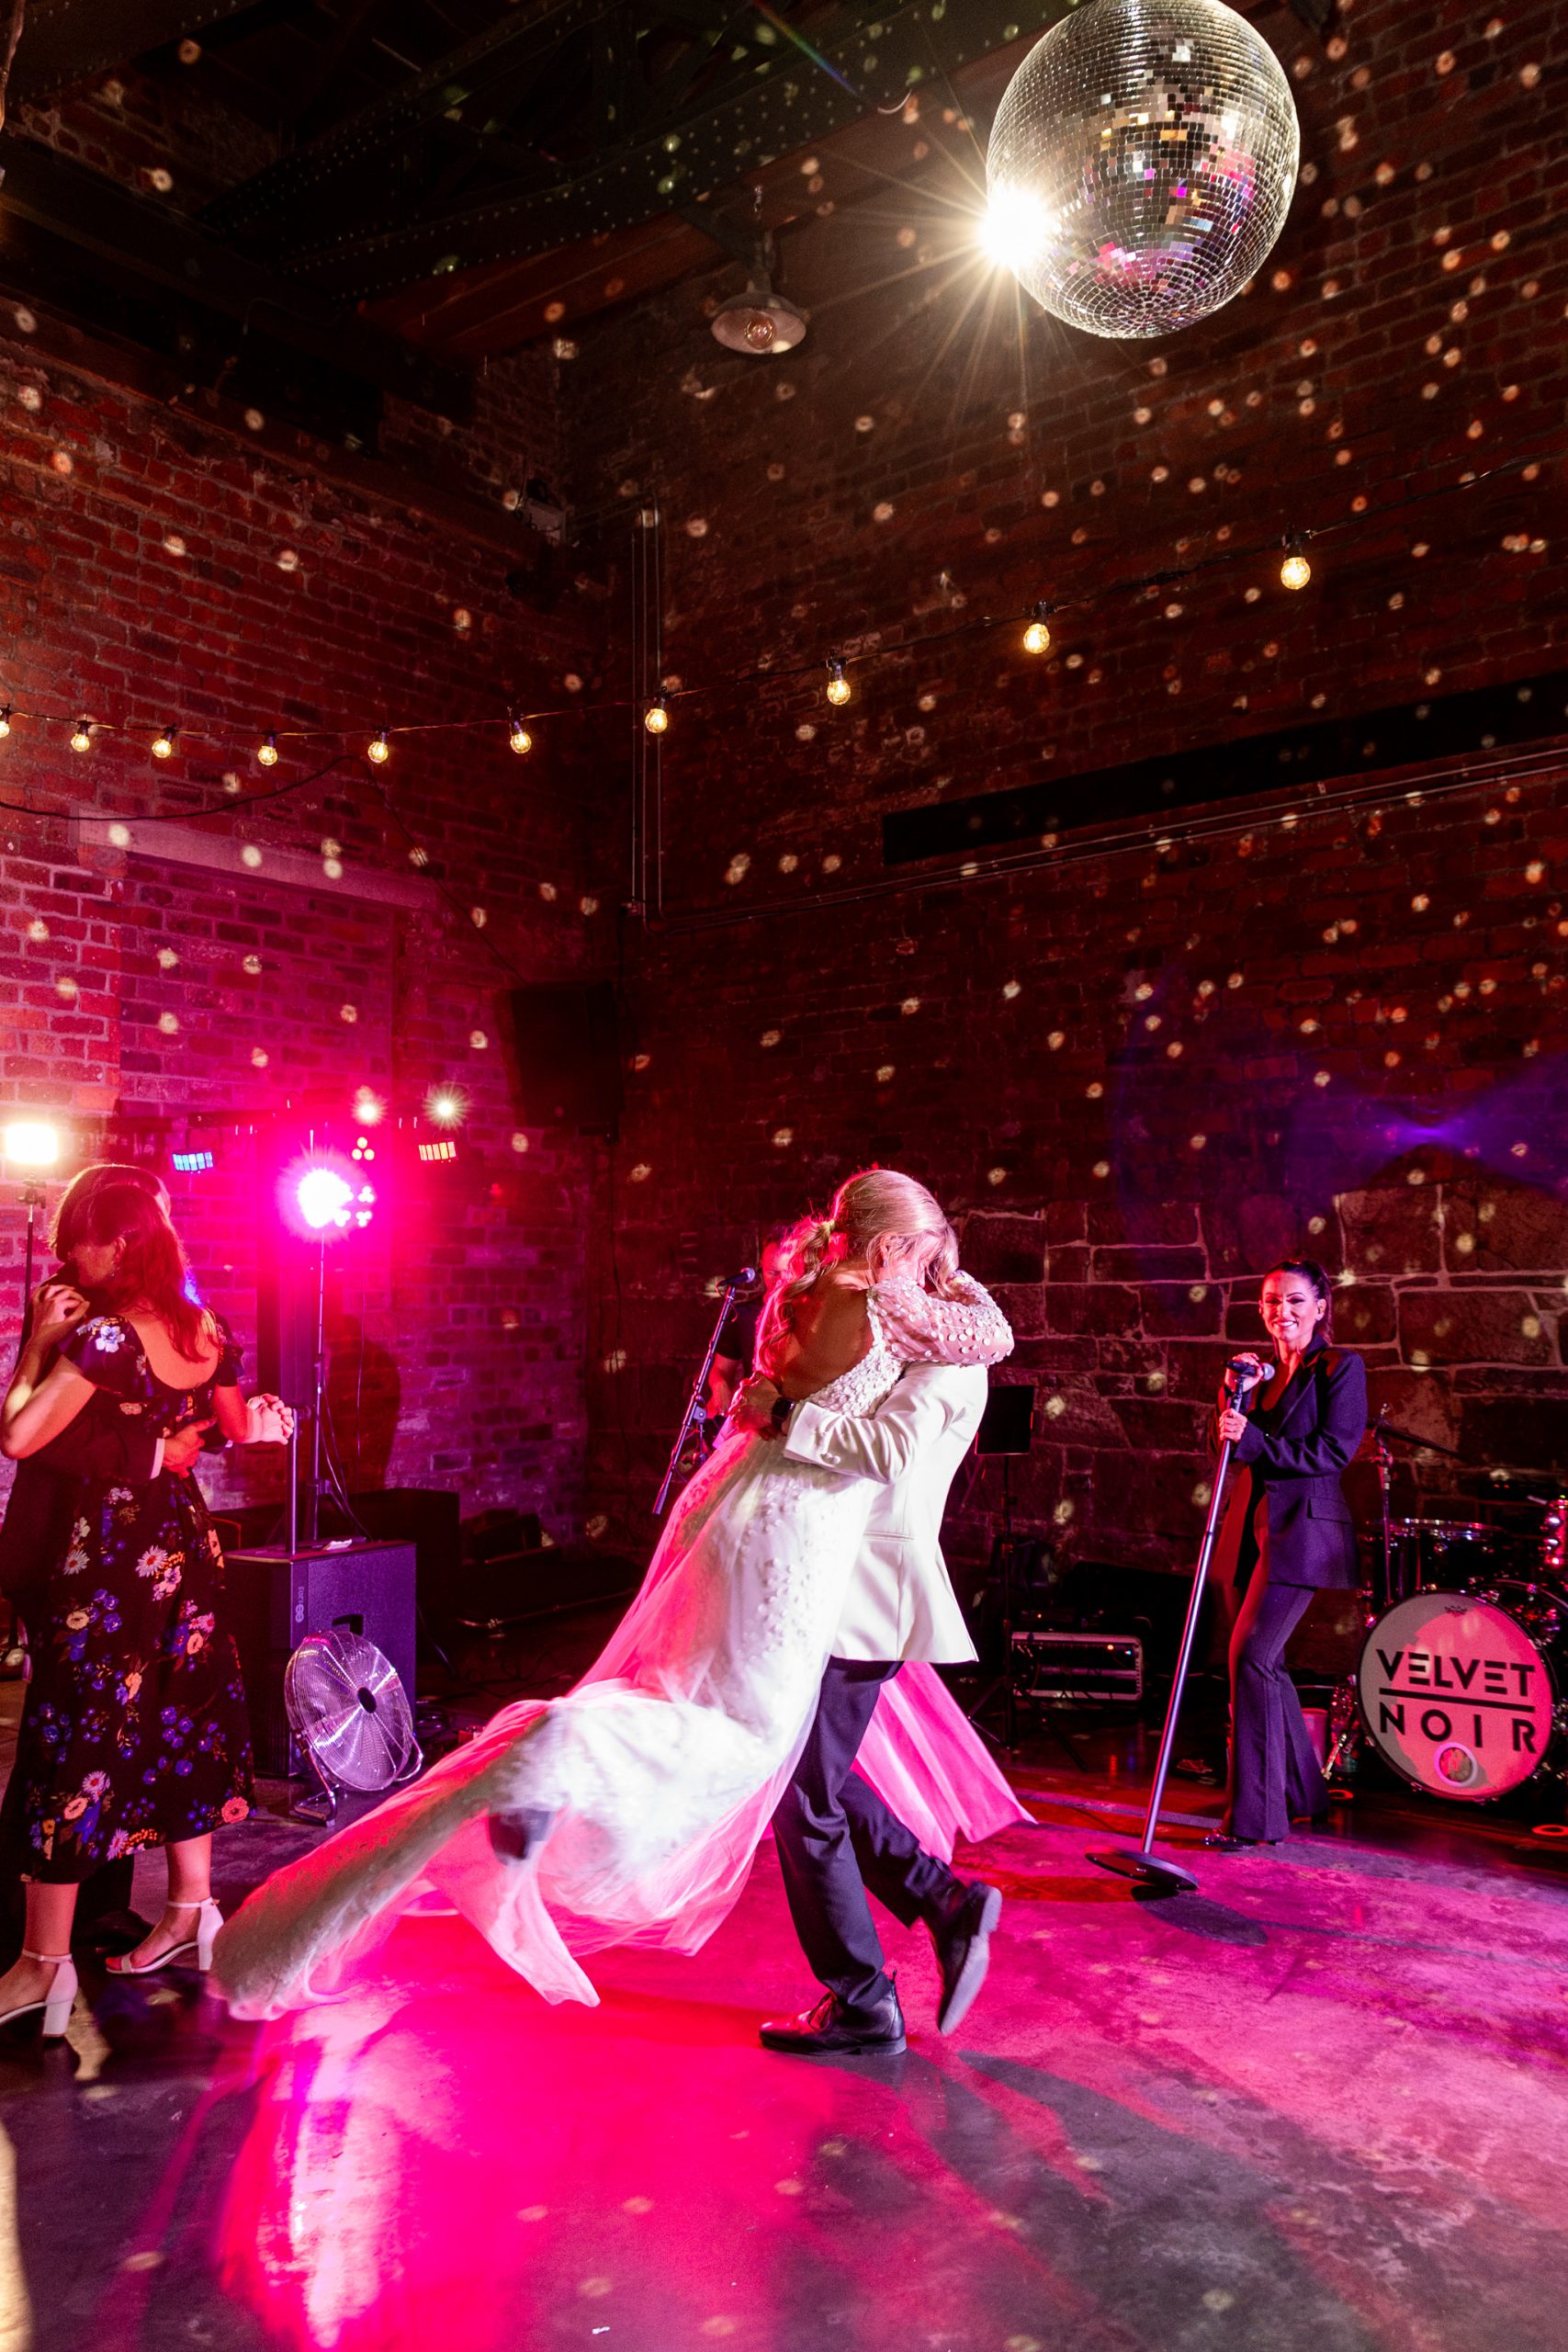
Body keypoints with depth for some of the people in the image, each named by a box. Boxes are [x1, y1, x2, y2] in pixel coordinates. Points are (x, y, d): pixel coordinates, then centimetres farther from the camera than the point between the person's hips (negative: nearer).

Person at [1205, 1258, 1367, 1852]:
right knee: (1264, 1662, 12)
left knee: (1250, 1654, -15)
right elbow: (1234, 1447, 12)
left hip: (1302, 1529, -7)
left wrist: (1254, 1440, -19)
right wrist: (1235, 1398, -5)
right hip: (1254, 1525, 7)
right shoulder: (1264, 1372, 17)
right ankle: (1300, 1789, 30)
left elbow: (1333, 1450, -12)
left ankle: (1254, 1814, -9)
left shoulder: (1340, 1366, -3)